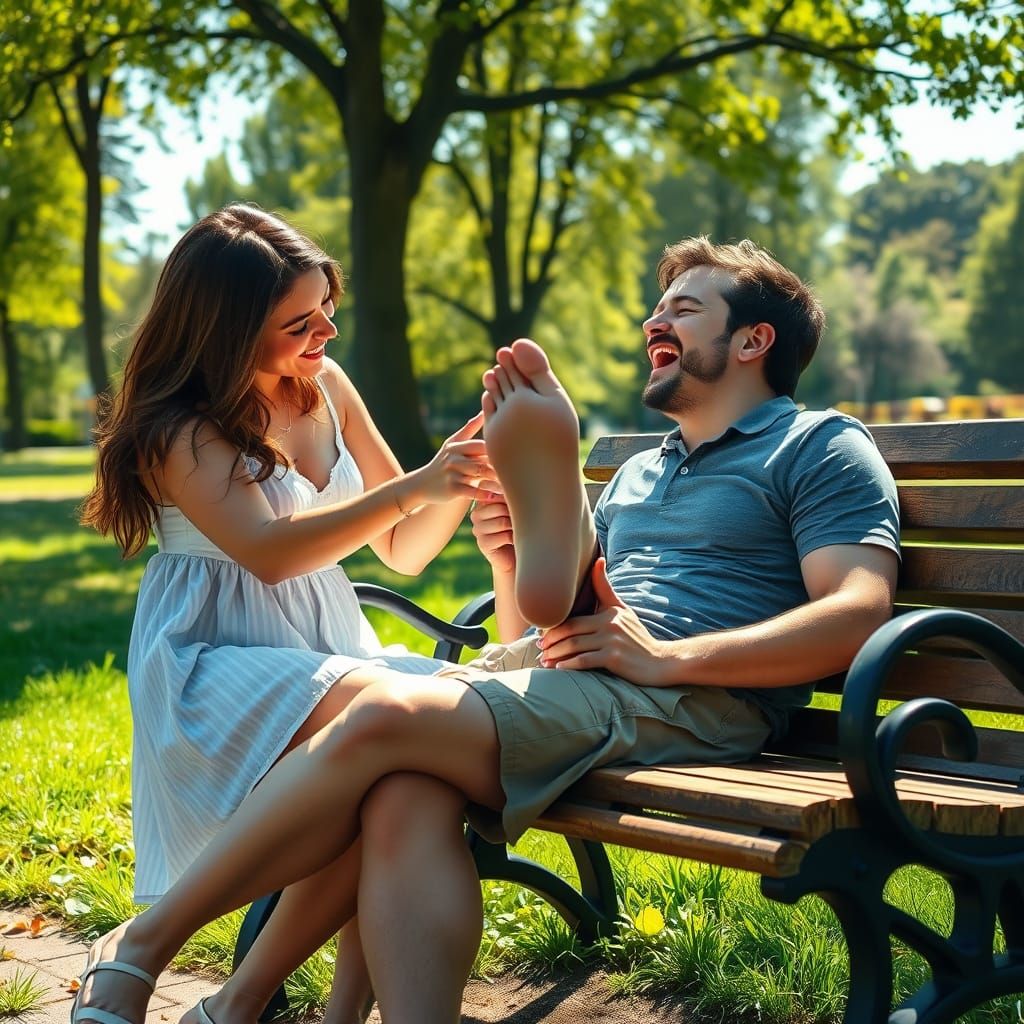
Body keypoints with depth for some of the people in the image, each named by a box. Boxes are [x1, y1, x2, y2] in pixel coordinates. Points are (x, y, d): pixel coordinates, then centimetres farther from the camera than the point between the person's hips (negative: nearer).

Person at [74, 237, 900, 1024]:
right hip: (562, 674, 7)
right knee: (403, 795, -28)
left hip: (691, 700, -7)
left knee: (386, 714, -26)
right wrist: (513, 558, 9)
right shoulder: (638, 473, 32)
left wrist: (667, 657, -15)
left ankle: (140, 948, -13)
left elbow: (859, 613, -9)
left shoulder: (821, 447, 9)